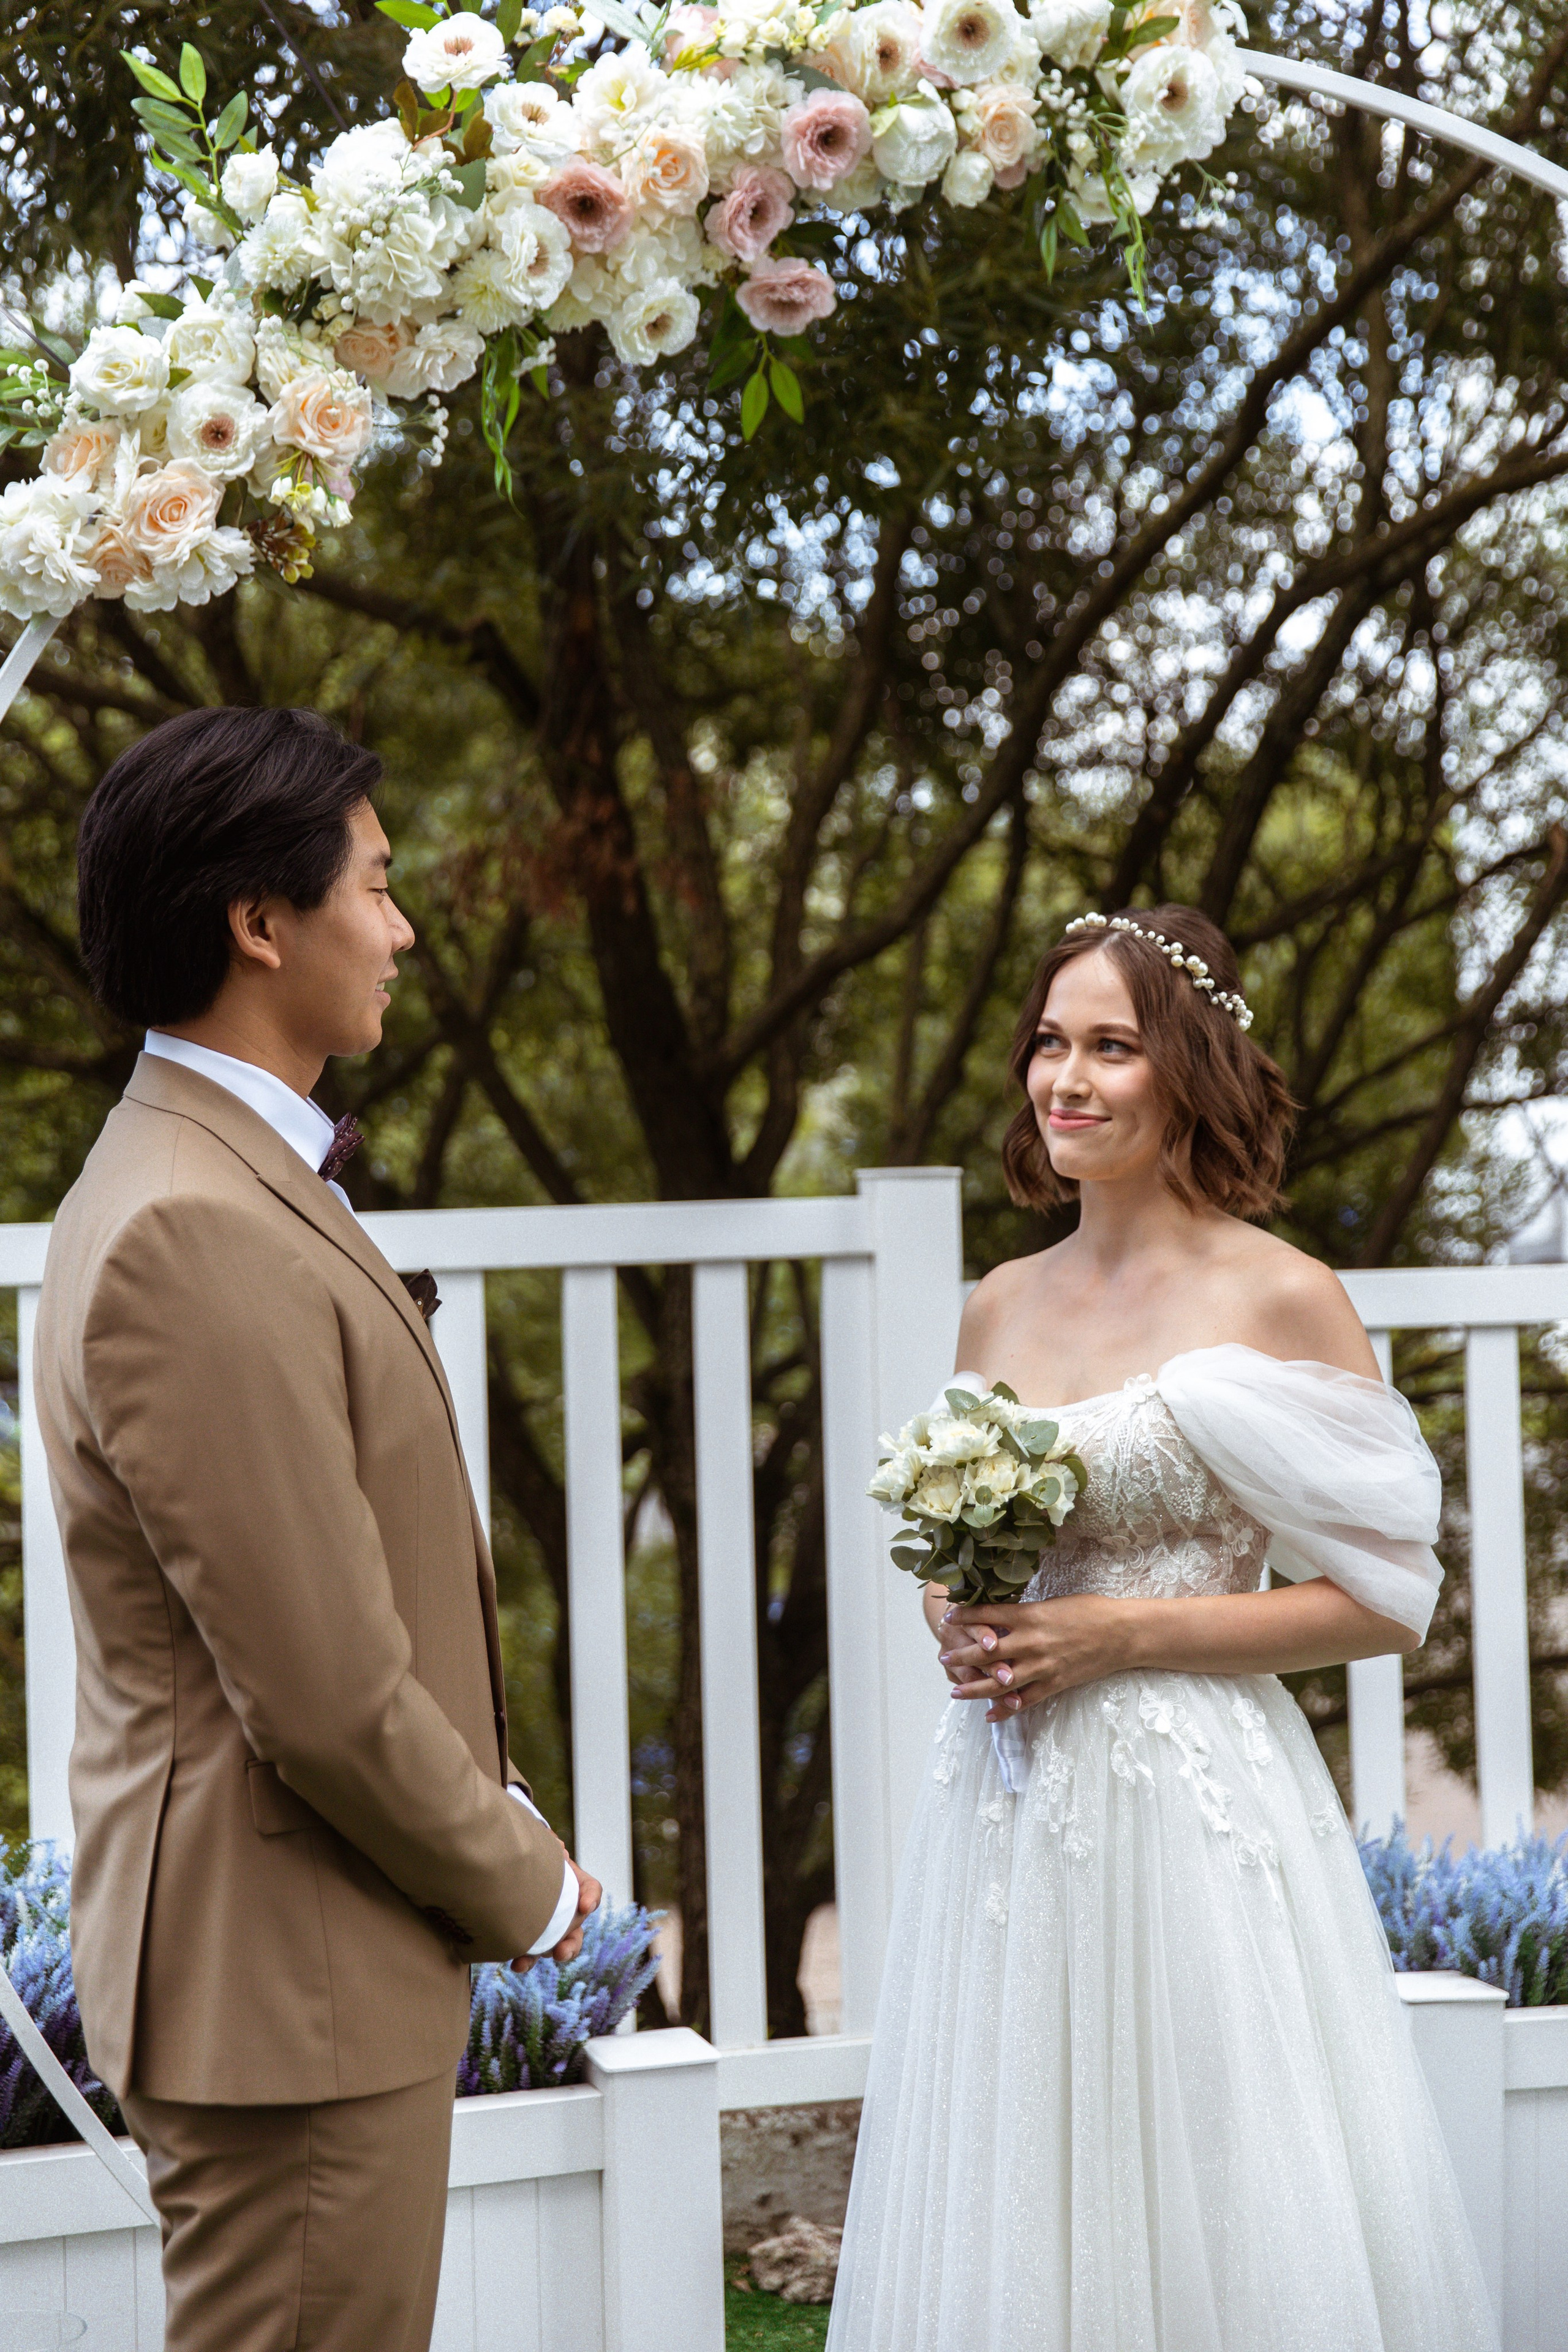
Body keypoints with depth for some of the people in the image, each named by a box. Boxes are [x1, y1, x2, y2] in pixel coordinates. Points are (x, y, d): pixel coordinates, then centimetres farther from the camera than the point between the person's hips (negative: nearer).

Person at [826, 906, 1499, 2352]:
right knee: (1006, 2234, 8)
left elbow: (1388, 1599, -8)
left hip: (1192, 1807, -5)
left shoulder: (1279, 1299, -6)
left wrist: (1124, 1634, -14)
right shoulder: (997, 1309, 10)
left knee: (1215, 2230, -1)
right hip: (1007, 1806, 5)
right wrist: (957, 1625, -1)